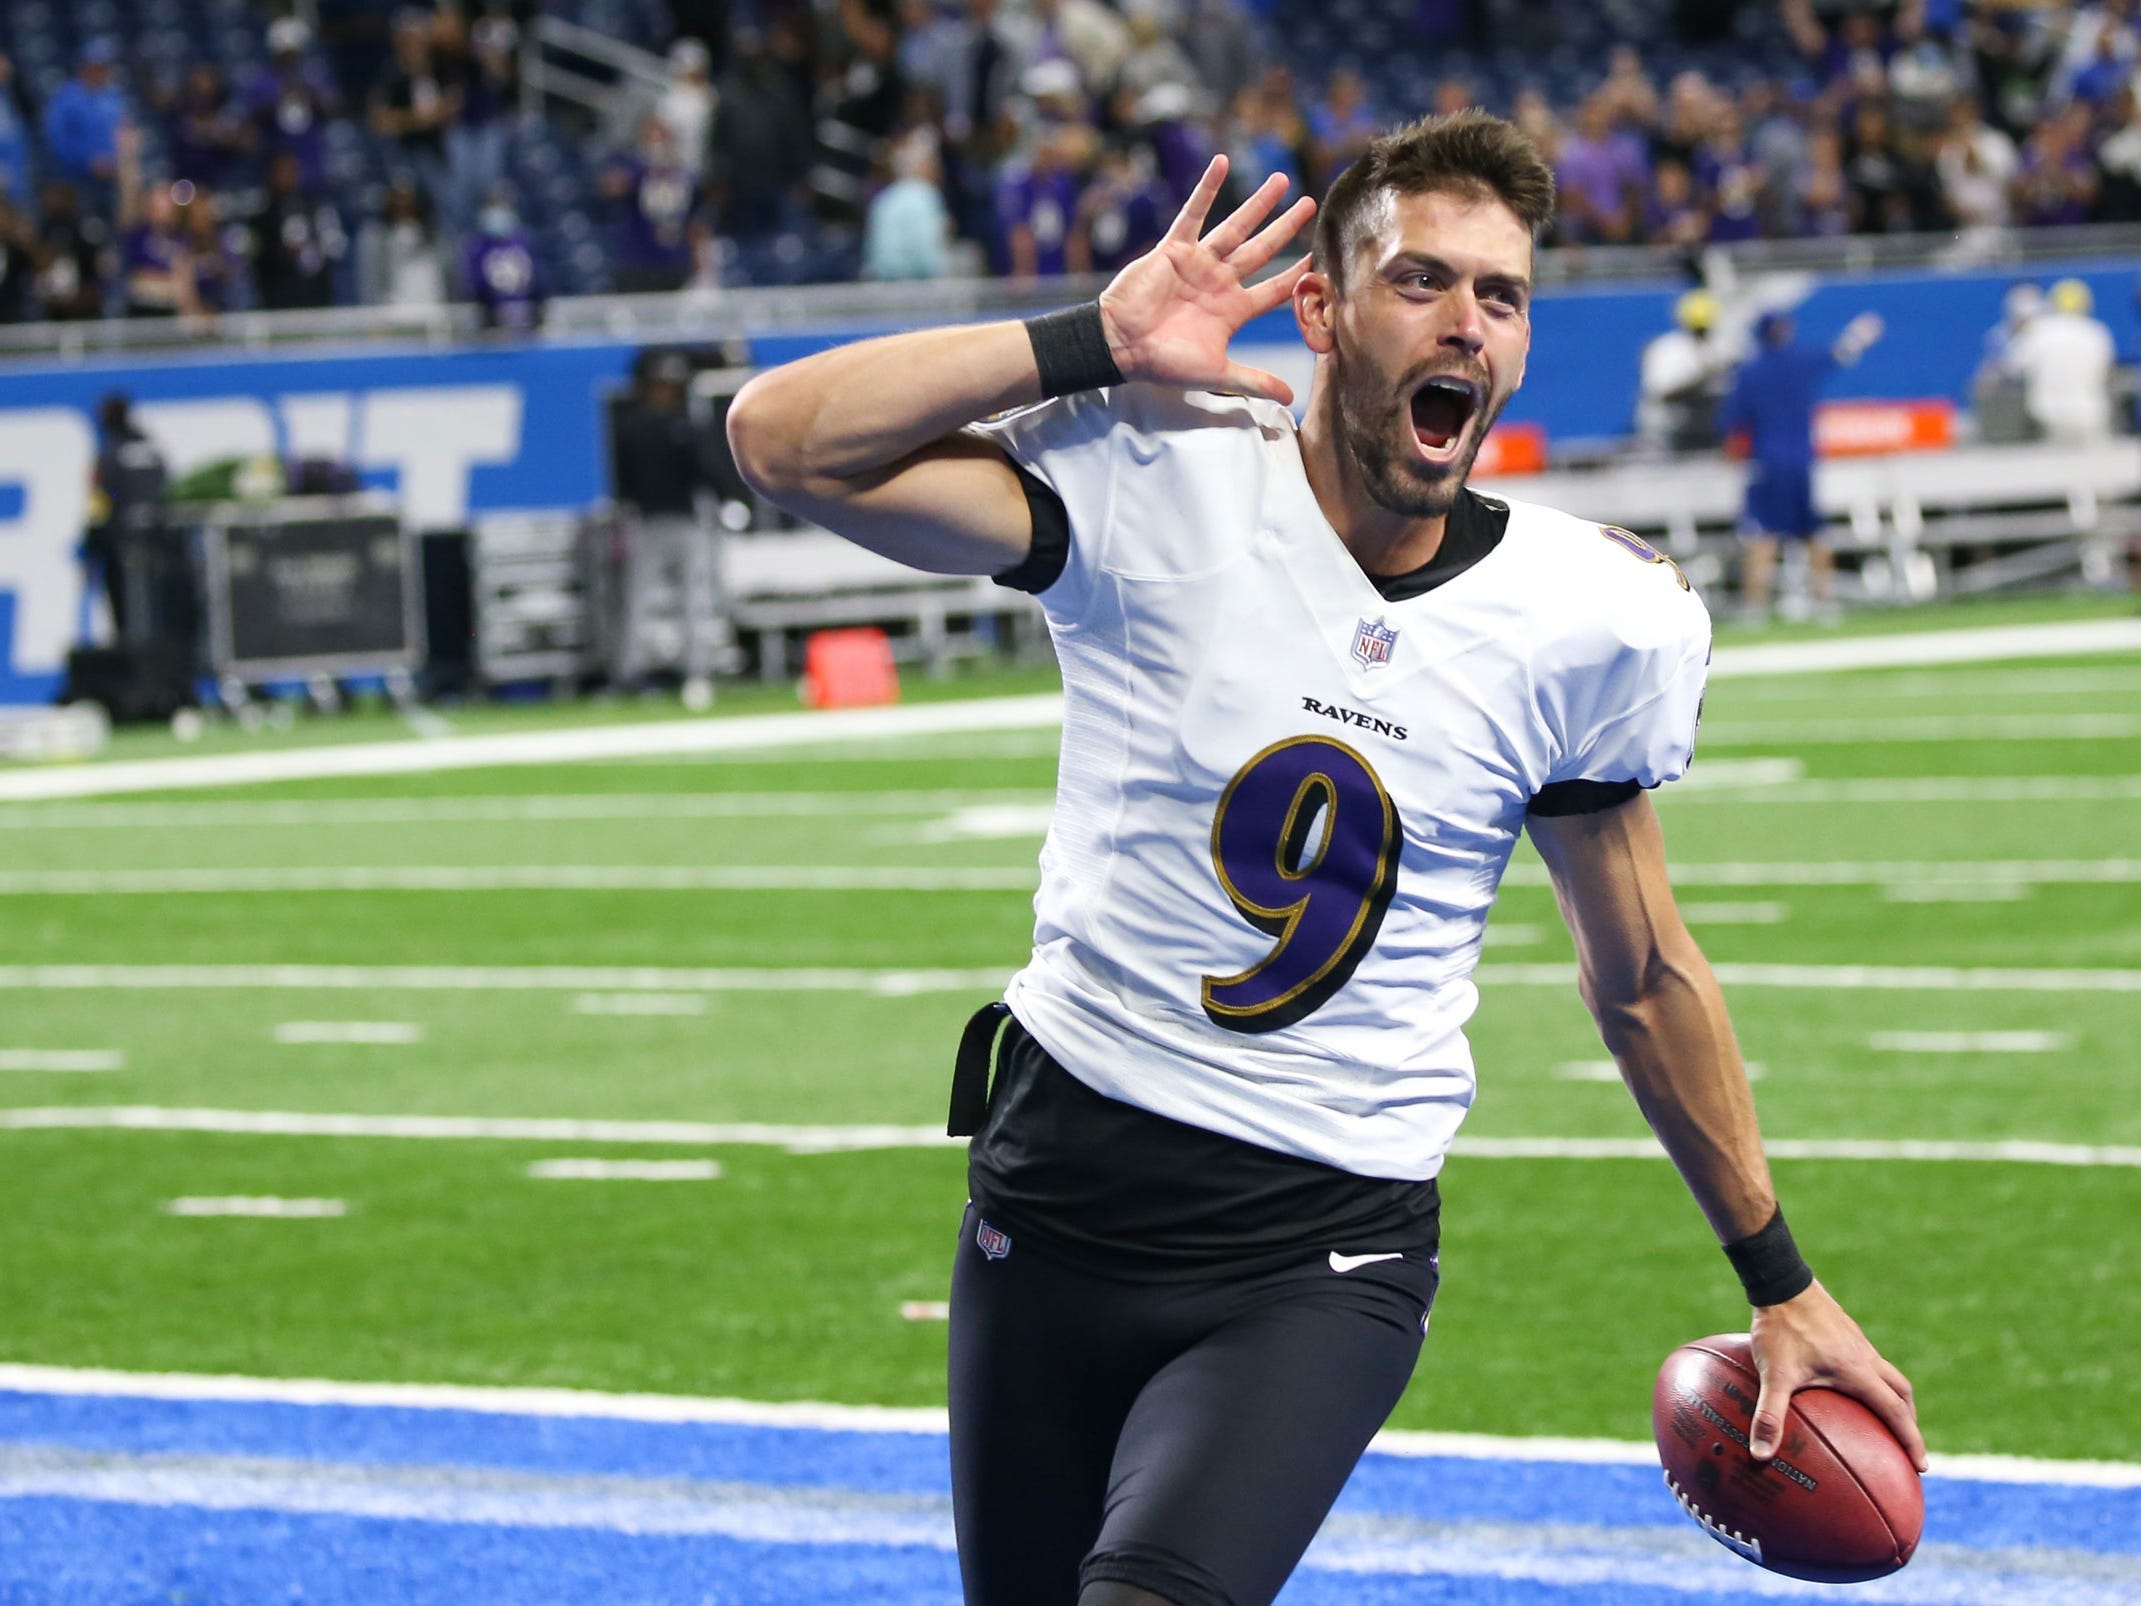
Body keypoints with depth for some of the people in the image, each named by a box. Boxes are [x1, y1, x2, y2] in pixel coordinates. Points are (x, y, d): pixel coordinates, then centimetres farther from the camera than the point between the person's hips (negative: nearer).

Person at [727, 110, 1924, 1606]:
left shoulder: (1590, 615, -2)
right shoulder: (1154, 483, -8)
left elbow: (1645, 977, 10)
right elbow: (783, 438, -17)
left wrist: (1781, 1286, 15)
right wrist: (1096, 344, -18)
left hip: (1325, 1254, -1)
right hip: (1063, 1190, 1)